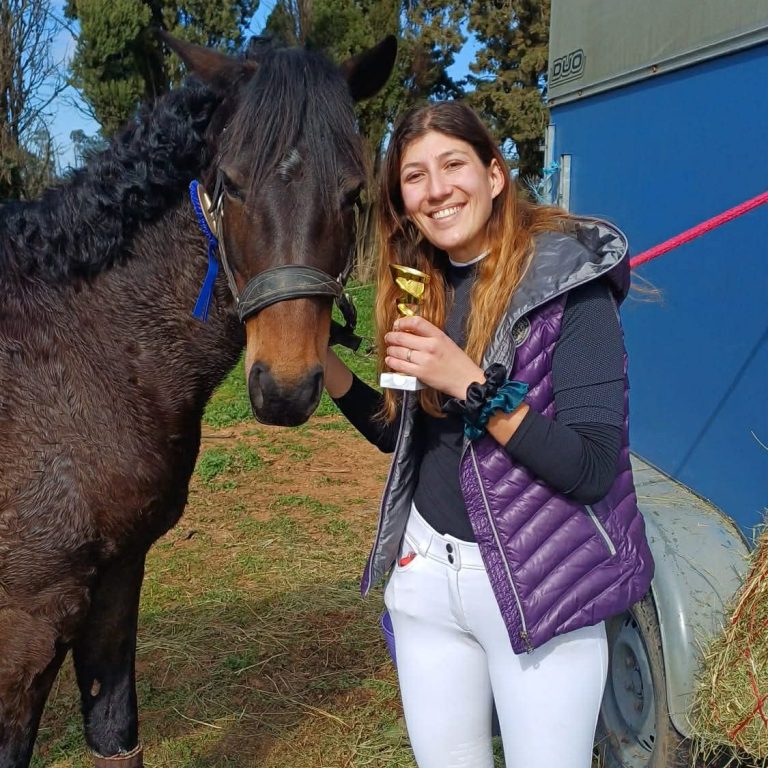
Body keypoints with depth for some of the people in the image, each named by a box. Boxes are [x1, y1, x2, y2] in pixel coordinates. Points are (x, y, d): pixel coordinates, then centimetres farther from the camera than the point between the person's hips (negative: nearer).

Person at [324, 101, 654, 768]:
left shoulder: (567, 281, -14)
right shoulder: (421, 287, 3)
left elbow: (593, 469, -19)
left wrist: (471, 383, -26)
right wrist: (325, 363, -3)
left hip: (537, 583, -5)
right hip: (424, 570, 6)